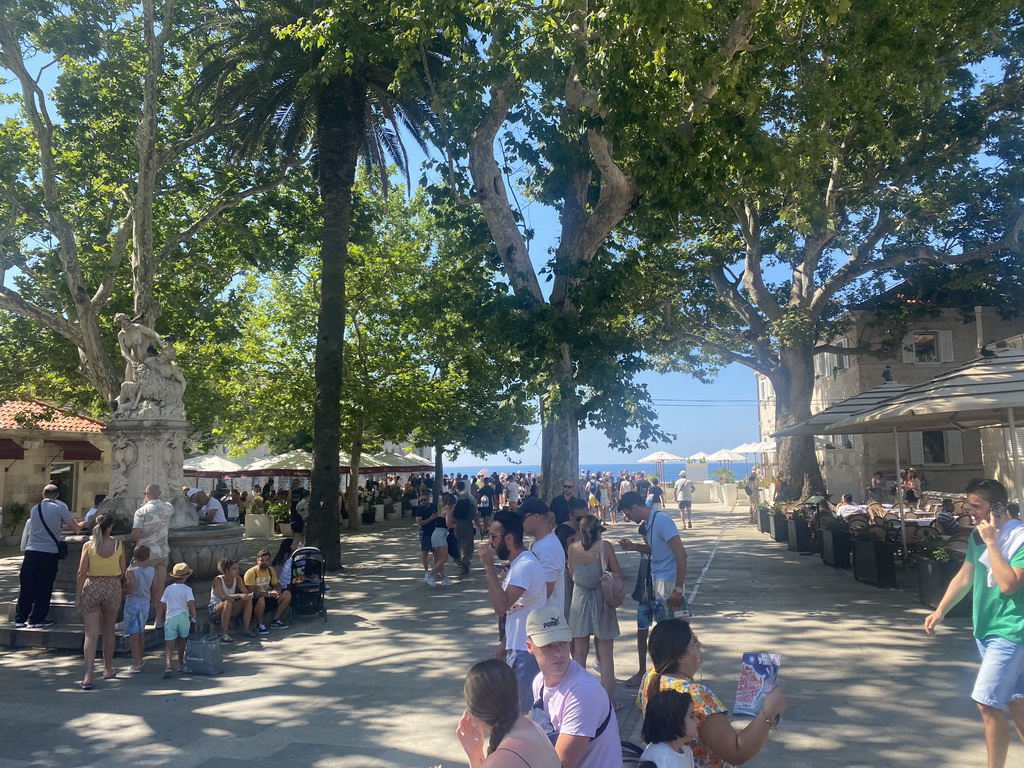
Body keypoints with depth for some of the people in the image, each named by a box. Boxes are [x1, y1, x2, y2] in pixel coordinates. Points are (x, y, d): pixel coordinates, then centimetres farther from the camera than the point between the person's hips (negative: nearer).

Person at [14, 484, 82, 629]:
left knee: (26, 586, 10)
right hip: (49, 553, -4)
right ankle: (37, 619, 9)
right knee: (44, 587, 5)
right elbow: (75, 528, 0)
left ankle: (20, 618, 16)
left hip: (31, 551, 4)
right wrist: (80, 525, 22)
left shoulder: (34, 509, 9)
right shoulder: (60, 508, -4)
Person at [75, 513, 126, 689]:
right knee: (109, 631, 17)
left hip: (92, 588, -1)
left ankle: (88, 676, -8)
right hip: (113, 588, 1)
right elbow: (122, 572, 3)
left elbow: (81, 573, -8)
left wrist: (77, 595, -2)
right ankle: (108, 670, 29)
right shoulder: (118, 545, -3)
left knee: (91, 634, 0)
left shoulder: (88, 546, -6)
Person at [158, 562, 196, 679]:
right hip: (183, 616, -1)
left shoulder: (168, 589, 7)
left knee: (169, 644, -3)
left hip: (170, 617, 1)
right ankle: (180, 664, 29)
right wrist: (193, 616, -4)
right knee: (182, 640, 20)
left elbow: (163, 605, 13)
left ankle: (168, 664, -24)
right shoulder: (187, 589, -4)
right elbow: (190, 604, -15)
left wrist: (161, 618, 26)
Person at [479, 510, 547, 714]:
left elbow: (501, 606, -31)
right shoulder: (518, 563, 10)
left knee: (524, 710, 1)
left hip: (527, 651, -10)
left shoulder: (525, 565, -23)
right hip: (517, 647, 10)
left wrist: (489, 566, -28)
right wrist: (505, 643, 19)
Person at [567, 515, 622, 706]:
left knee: (579, 653, 12)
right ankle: (608, 700, 9)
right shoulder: (605, 546, -10)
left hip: (580, 600, 2)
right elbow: (618, 574, -5)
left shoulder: (573, 548, -4)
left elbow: (572, 574, 5)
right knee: (605, 654, 7)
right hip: (601, 601, -2)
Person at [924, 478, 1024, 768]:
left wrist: (992, 542, -23)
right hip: (985, 628, 8)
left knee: (987, 703, -8)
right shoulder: (977, 536, 6)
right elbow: (964, 577, 14)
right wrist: (940, 611, 10)